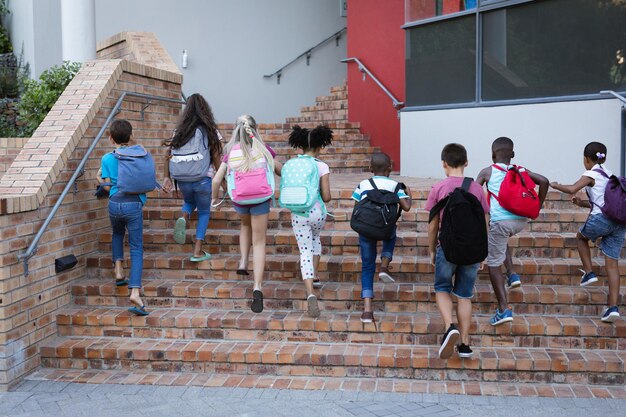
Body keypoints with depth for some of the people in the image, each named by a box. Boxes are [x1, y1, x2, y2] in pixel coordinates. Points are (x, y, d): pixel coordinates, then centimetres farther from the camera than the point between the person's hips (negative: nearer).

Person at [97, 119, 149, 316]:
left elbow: (107, 186, 3)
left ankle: (119, 271, 23)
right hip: (134, 203, -2)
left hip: (115, 203, 2)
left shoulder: (107, 159, 5)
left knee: (117, 234, 34)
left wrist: (99, 178, 25)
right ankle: (135, 292, -17)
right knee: (136, 248, -2)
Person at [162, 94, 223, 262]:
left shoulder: (179, 130, 10)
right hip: (202, 179, -3)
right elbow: (216, 158, -1)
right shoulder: (210, 130, 2)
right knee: (204, 212, 15)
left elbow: (169, 155, 3)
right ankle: (198, 251, 6)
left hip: (182, 180, 3)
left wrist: (167, 178, 6)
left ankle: (183, 218, -3)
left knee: (189, 202, 32)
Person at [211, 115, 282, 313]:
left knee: (246, 224, 35)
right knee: (259, 242, 4)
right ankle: (257, 287, -7)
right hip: (260, 199, -2)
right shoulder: (263, 149, 0)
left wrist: (214, 198, 17)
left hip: (239, 200, 2)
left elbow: (216, 180, 0)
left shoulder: (230, 152, 1)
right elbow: (281, 171, 8)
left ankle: (243, 263, 22)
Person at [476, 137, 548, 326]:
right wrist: (538, 206, 14)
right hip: (521, 220, 5)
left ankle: (504, 309, 1)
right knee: (502, 240, 38)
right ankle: (512, 274, 24)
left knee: (494, 263, 7)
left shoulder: (487, 172, 8)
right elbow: (544, 181, 6)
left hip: (499, 220, -4)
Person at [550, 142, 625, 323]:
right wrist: (582, 203, 26)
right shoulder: (609, 175, 25)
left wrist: (556, 185, 3)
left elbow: (572, 189, -14)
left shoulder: (591, 174, 2)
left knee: (581, 237, 27)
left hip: (601, 219, -6)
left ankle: (589, 272, 16)